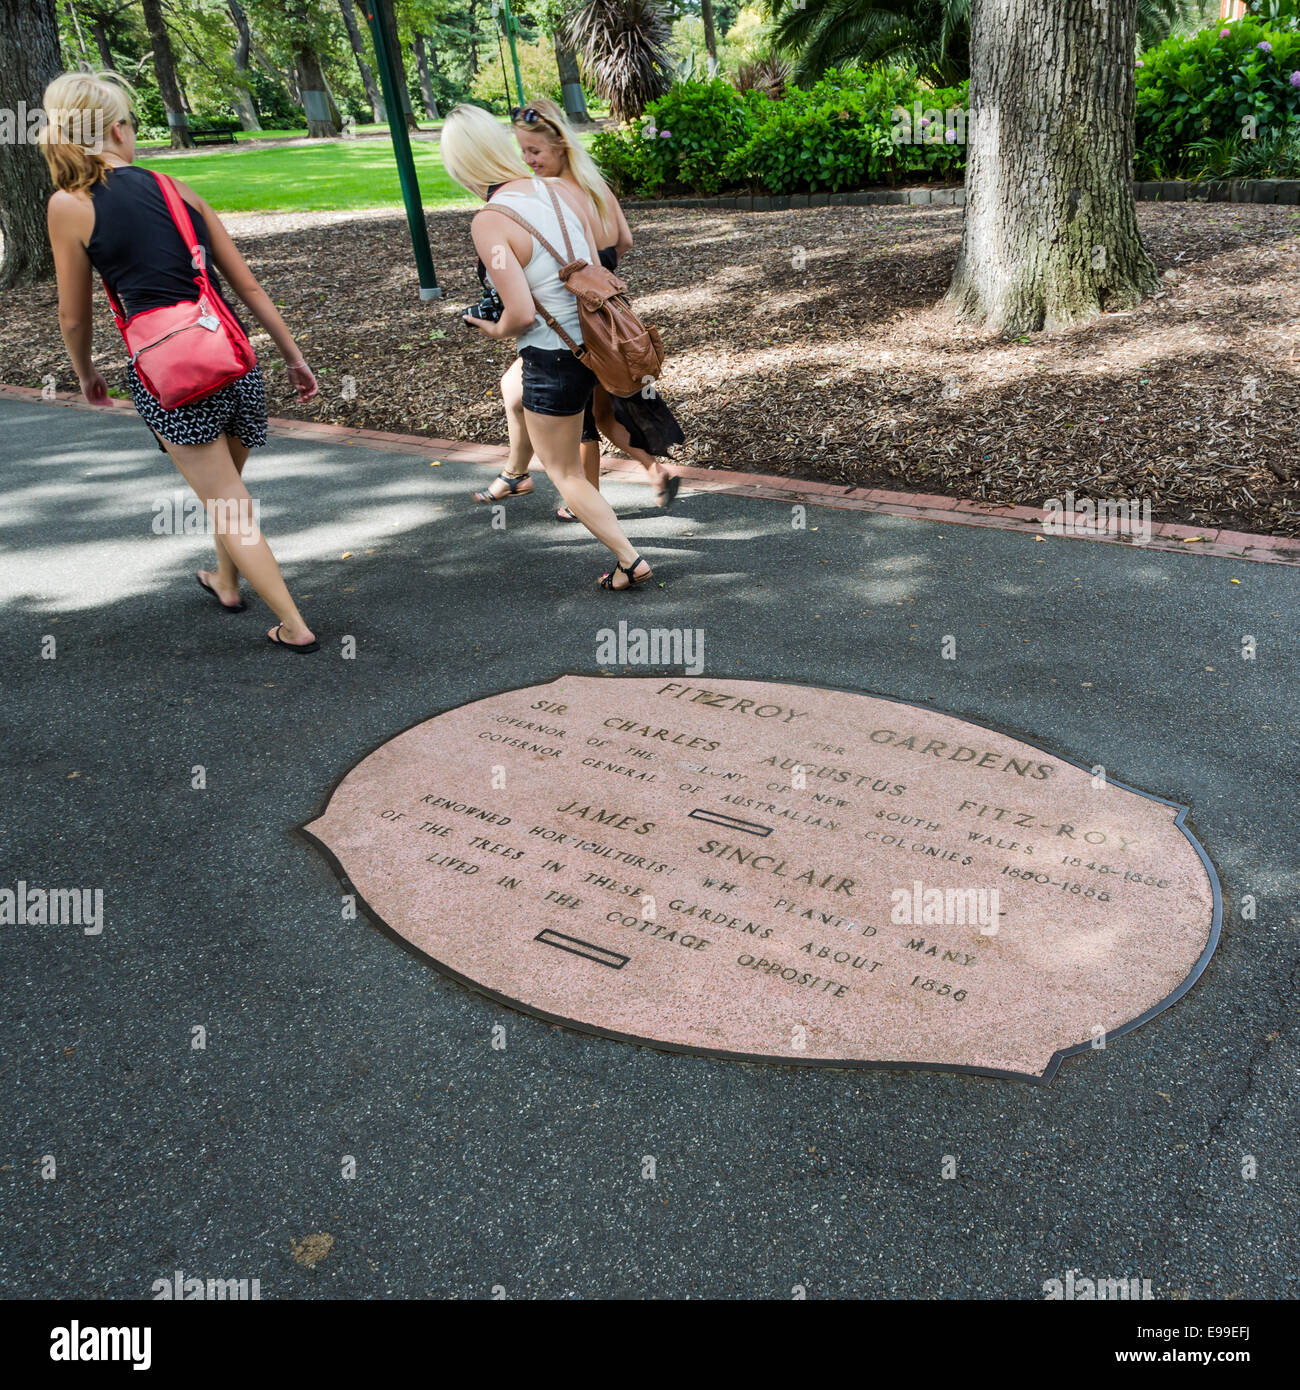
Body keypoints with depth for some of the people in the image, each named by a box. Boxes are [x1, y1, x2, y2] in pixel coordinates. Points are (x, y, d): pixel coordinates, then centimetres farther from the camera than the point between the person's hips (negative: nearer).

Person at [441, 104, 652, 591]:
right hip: (596, 338, 8)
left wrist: (495, 330, -2)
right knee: (514, 387, 37)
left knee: (565, 474, 11)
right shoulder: (563, 190, -1)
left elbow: (521, 313, -24)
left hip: (554, 356, -8)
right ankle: (516, 474, 59)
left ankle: (629, 560, 9)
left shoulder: (489, 222, -20)